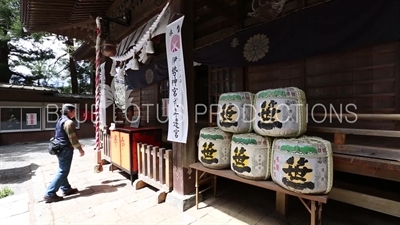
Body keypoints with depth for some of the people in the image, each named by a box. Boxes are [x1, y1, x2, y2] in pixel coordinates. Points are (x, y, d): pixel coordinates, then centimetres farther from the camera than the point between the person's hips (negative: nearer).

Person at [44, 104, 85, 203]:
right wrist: (80, 149, -11)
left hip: (60, 148, 11)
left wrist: (77, 145, 25)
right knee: (63, 172, -2)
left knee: (62, 171, 16)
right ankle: (50, 194, 3)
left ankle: (66, 189, 28)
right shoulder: (69, 122, -19)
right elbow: (73, 138, -20)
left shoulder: (60, 120, 13)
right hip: (66, 149, -11)